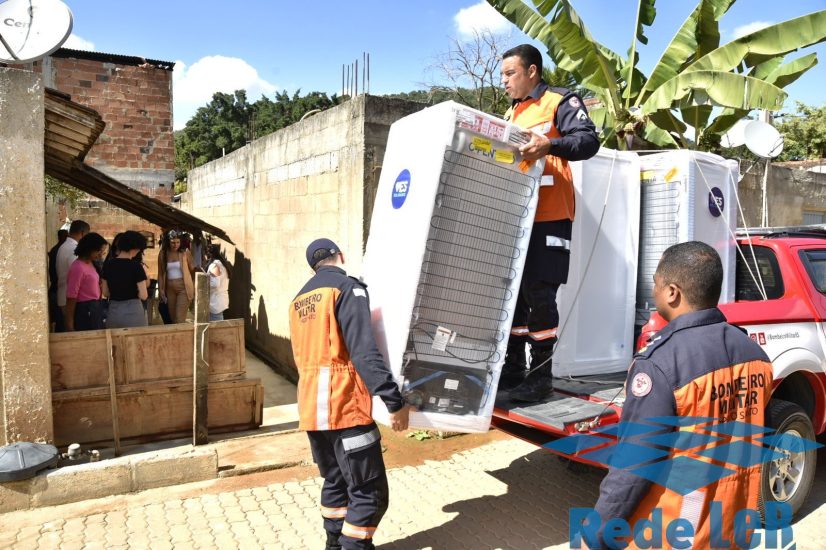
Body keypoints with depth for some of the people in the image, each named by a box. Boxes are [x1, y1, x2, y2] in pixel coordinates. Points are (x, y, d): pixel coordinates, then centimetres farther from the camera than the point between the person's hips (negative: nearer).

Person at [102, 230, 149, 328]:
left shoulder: (108, 264, 3)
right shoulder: (135, 266, -12)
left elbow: (105, 293, 8)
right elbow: (143, 295, -13)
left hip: (113, 312, 5)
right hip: (133, 312, -5)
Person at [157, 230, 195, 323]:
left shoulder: (185, 253, -4)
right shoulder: (162, 255, 2)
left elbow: (192, 270, 4)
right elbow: (160, 274, 6)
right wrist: (161, 290, 0)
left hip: (184, 288, -3)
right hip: (170, 289, 4)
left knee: (179, 320, -10)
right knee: (173, 319, 12)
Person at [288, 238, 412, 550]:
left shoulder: (299, 300, 16)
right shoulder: (347, 288, -9)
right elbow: (364, 352, -20)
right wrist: (395, 401, -20)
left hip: (311, 406, 9)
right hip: (344, 406, -8)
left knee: (335, 481, 22)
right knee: (369, 492, 0)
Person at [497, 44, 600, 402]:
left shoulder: (560, 102, 1)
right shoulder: (511, 114, 24)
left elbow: (589, 140, -13)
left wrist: (549, 146, -29)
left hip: (547, 218, -7)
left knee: (539, 294, -7)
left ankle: (541, 374, 4)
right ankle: (513, 368, 18)